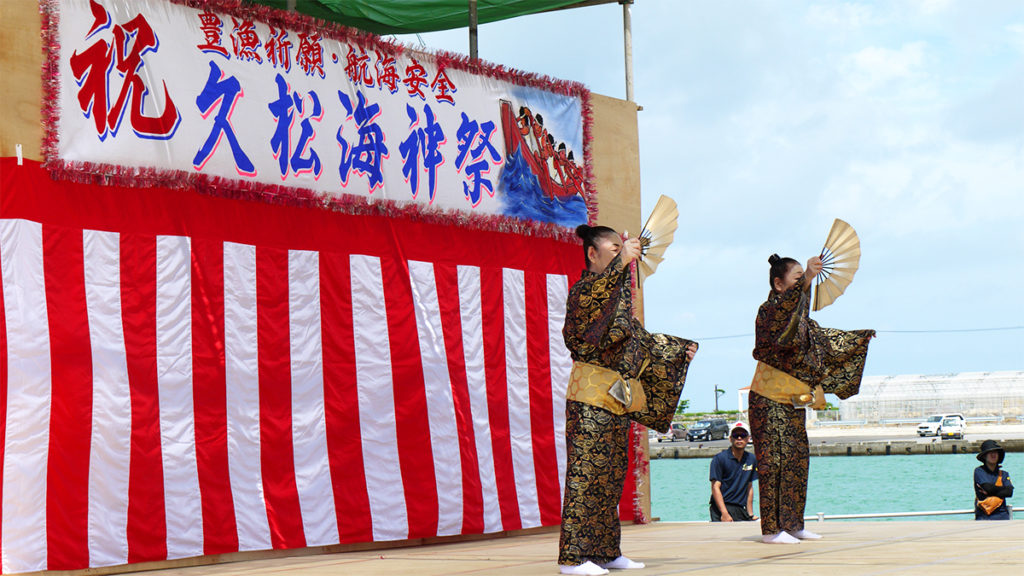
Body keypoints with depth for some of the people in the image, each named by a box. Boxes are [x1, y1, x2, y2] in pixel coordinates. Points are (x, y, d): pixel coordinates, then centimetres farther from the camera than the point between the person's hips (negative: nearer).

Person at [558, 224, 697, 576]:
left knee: (612, 475, 8)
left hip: (617, 400, 9)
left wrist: (680, 350, 33)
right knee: (586, 472, -12)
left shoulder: (619, 296, 21)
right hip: (590, 399, -9)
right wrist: (621, 262, -36)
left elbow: (641, 339, 33)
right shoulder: (583, 289, -4)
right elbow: (587, 299, -30)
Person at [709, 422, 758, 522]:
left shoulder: (751, 459, 13)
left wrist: (750, 514, 13)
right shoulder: (719, 458, -3)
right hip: (721, 509, -5)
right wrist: (725, 514, -17)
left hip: (741, 510, 5)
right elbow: (715, 487, -8)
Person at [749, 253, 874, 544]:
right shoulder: (769, 310, -12)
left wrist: (860, 337, 40)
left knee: (797, 459, 8)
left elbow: (823, 336, 32)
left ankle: (792, 525, 14)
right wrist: (806, 280, -51)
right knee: (775, 460, -10)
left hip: (793, 402, 9)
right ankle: (772, 528, -8)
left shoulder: (800, 317, 16)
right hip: (770, 401, -9)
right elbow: (785, 310, -36)